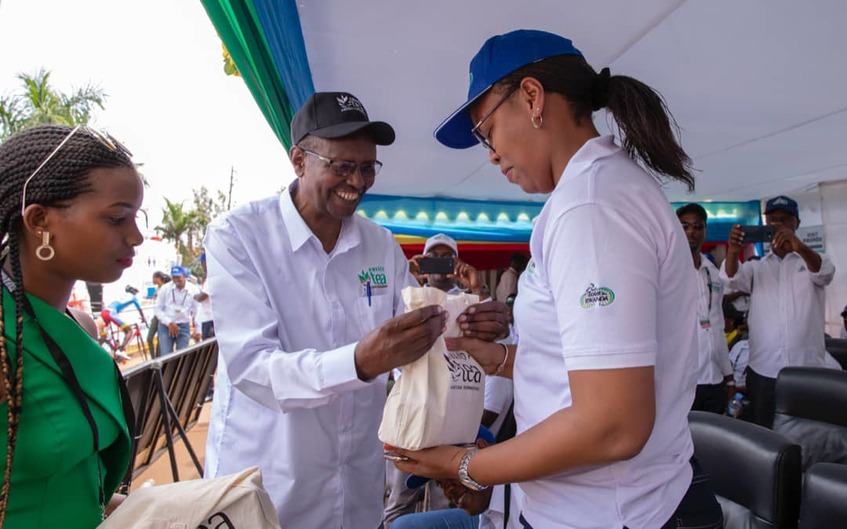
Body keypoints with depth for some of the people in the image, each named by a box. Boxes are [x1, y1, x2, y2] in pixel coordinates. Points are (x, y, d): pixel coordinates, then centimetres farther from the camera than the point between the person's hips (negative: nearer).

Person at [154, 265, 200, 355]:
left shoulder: (194, 290, -5)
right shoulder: (165, 288, -6)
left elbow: (197, 312, 3)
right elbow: (158, 309, -1)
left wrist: (197, 330, 5)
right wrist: (169, 323, -12)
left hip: (184, 326, 0)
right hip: (166, 326, 0)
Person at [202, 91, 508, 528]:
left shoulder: (382, 245, 1)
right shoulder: (238, 235, -14)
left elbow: (417, 338, 3)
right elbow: (248, 365, -22)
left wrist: (465, 329, -18)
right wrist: (359, 363, -37)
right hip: (262, 483, -4)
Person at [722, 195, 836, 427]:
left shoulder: (812, 261, 8)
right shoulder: (756, 268, 10)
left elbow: (825, 273, -14)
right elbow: (731, 278, -10)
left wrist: (800, 247, -36)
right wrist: (732, 252, -34)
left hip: (808, 371, 0)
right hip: (763, 372, 1)